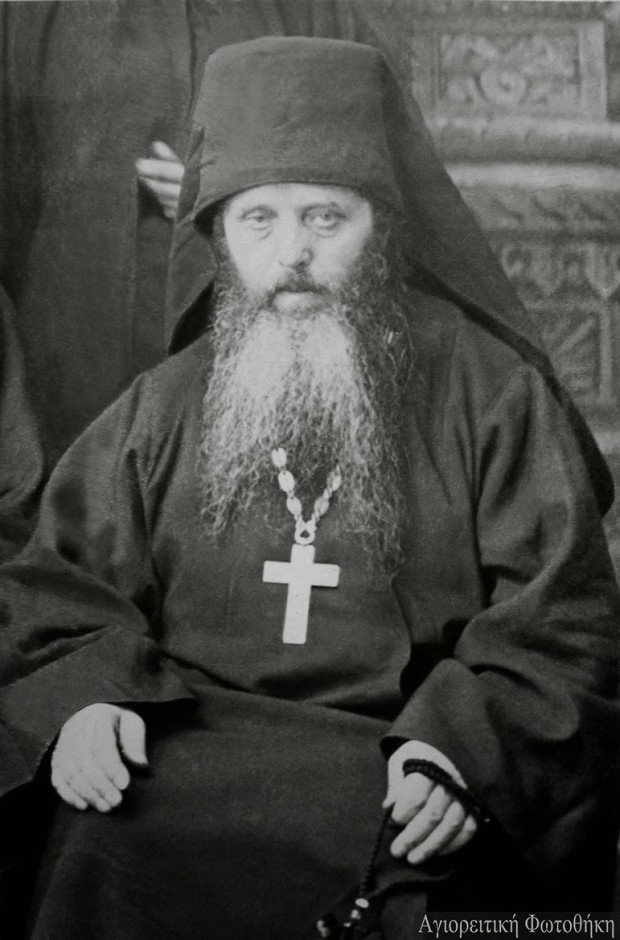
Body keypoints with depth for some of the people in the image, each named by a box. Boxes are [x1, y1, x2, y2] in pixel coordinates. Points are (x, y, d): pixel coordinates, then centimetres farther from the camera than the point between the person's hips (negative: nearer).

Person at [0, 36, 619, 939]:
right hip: (198, 756, 3)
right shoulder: (162, 408, 16)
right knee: (105, 849, -28)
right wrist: (83, 697, -11)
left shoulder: (491, 391, 6)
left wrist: (462, 745, -18)